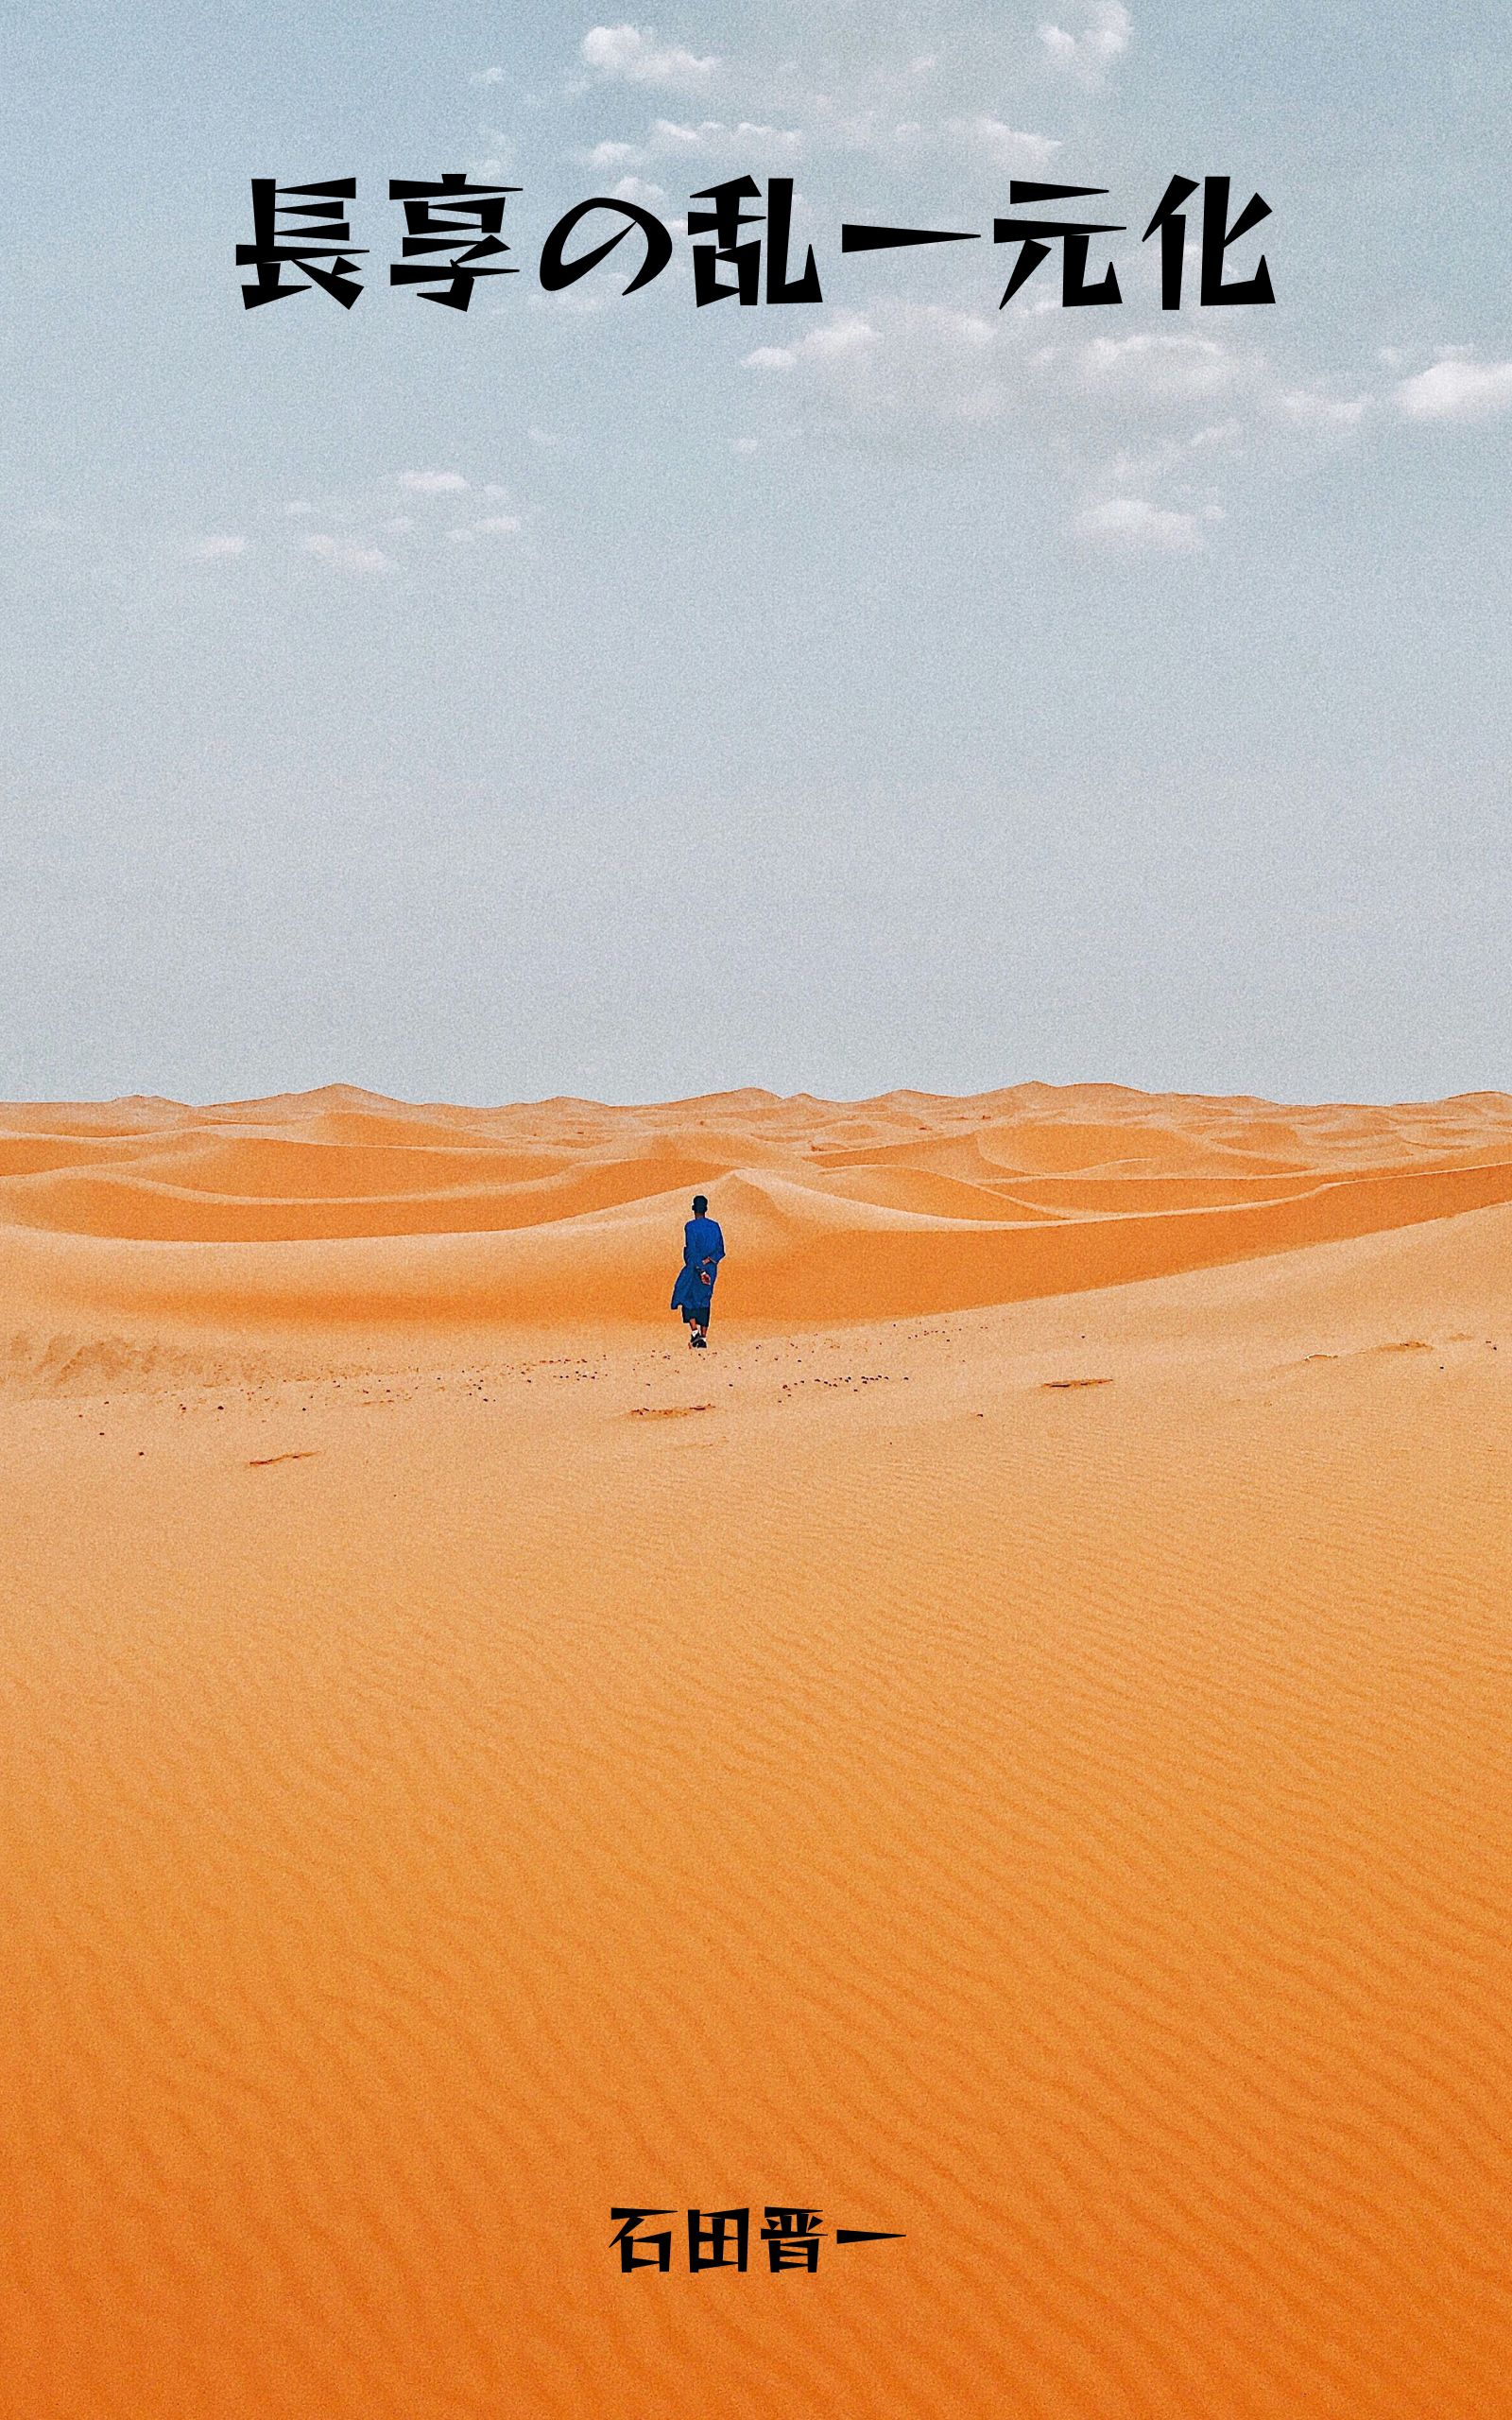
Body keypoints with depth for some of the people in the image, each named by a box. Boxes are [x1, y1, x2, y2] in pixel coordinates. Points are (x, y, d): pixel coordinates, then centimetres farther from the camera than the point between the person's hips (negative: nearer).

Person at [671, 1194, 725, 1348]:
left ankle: (694, 1331, -8)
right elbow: (720, 1251, 0)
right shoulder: (715, 1226, 3)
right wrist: (707, 1261, -8)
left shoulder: (691, 1226, -13)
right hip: (711, 1270, 5)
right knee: (704, 1301, 12)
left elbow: (692, 1251, -19)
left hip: (693, 1269, -5)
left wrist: (700, 1271, -20)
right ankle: (703, 1339, 10)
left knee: (687, 1298, 10)